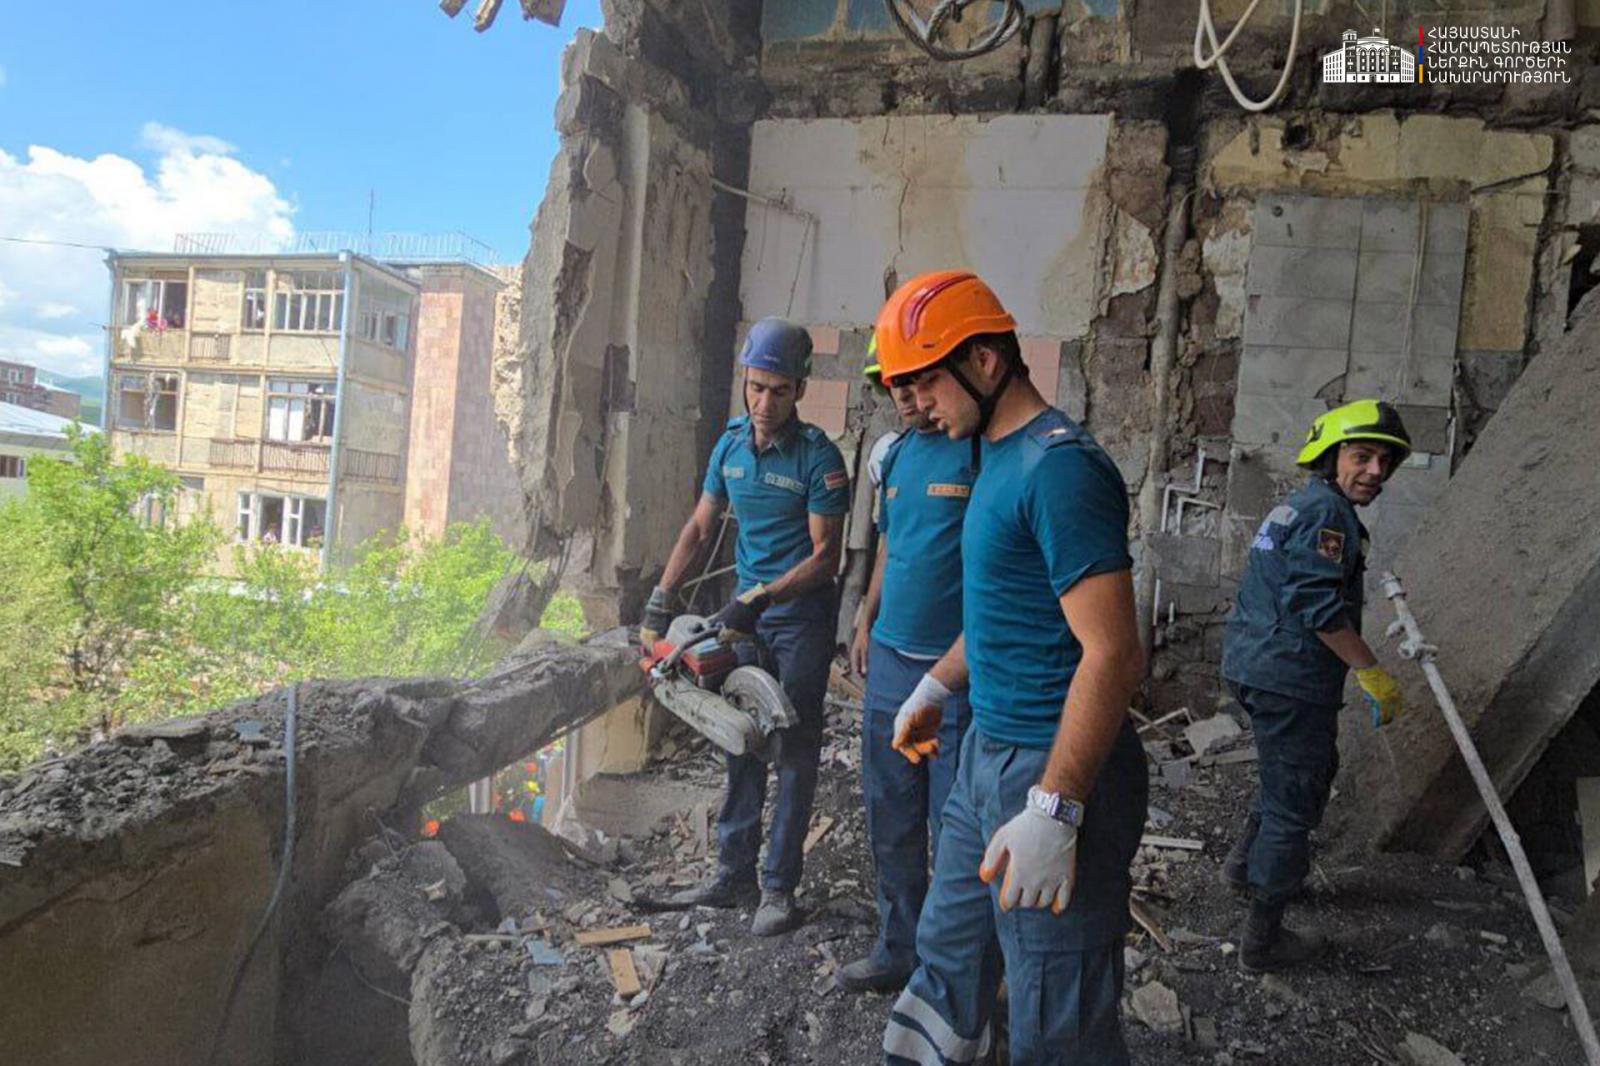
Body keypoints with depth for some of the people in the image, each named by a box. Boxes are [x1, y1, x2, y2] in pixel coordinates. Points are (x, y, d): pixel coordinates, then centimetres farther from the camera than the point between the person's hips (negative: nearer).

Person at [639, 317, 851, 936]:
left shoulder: (818, 457, -14)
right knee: (742, 745, 12)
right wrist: (660, 600, 5)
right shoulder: (731, 443, 4)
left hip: (801, 615, -6)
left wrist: (761, 599, -23)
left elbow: (825, 554, -15)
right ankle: (734, 875, 23)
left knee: (795, 752, 1)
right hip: (746, 613, 6)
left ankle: (779, 888, 11)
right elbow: (700, 527, 11)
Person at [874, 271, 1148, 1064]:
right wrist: (935, 688, 28)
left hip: (1052, 769, -9)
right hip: (988, 753, 10)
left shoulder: (1060, 469, -20)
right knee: (947, 960, 22)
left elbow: (1112, 656, -24)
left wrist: (1053, 812, -26)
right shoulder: (998, 457, 11)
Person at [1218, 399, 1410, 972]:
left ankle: (1244, 861, 42)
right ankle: (1263, 939, 12)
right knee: (1295, 801, 1)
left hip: (1255, 664, 10)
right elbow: (1318, 605, -24)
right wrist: (1375, 674, -17)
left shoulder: (1296, 505, 17)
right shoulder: (1327, 512, -15)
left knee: (1314, 767, 30)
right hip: (1291, 677, -10)